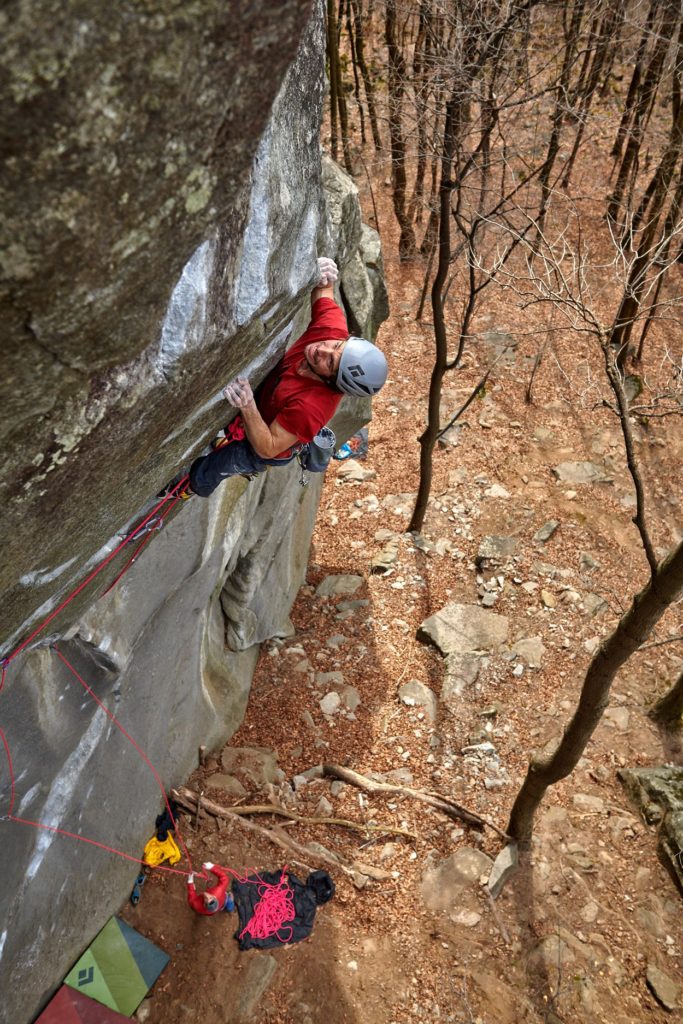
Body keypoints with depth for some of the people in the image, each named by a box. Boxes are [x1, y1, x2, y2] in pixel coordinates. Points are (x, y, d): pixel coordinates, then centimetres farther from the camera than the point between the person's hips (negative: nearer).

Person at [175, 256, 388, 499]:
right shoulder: (334, 327, -31)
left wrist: (248, 408, -54)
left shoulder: (312, 406, -48)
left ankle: (196, 489, 52)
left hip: (263, 440, -6)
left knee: (203, 472, 12)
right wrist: (324, 279, -36)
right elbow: (323, 292, -12)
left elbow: (267, 449, -39)